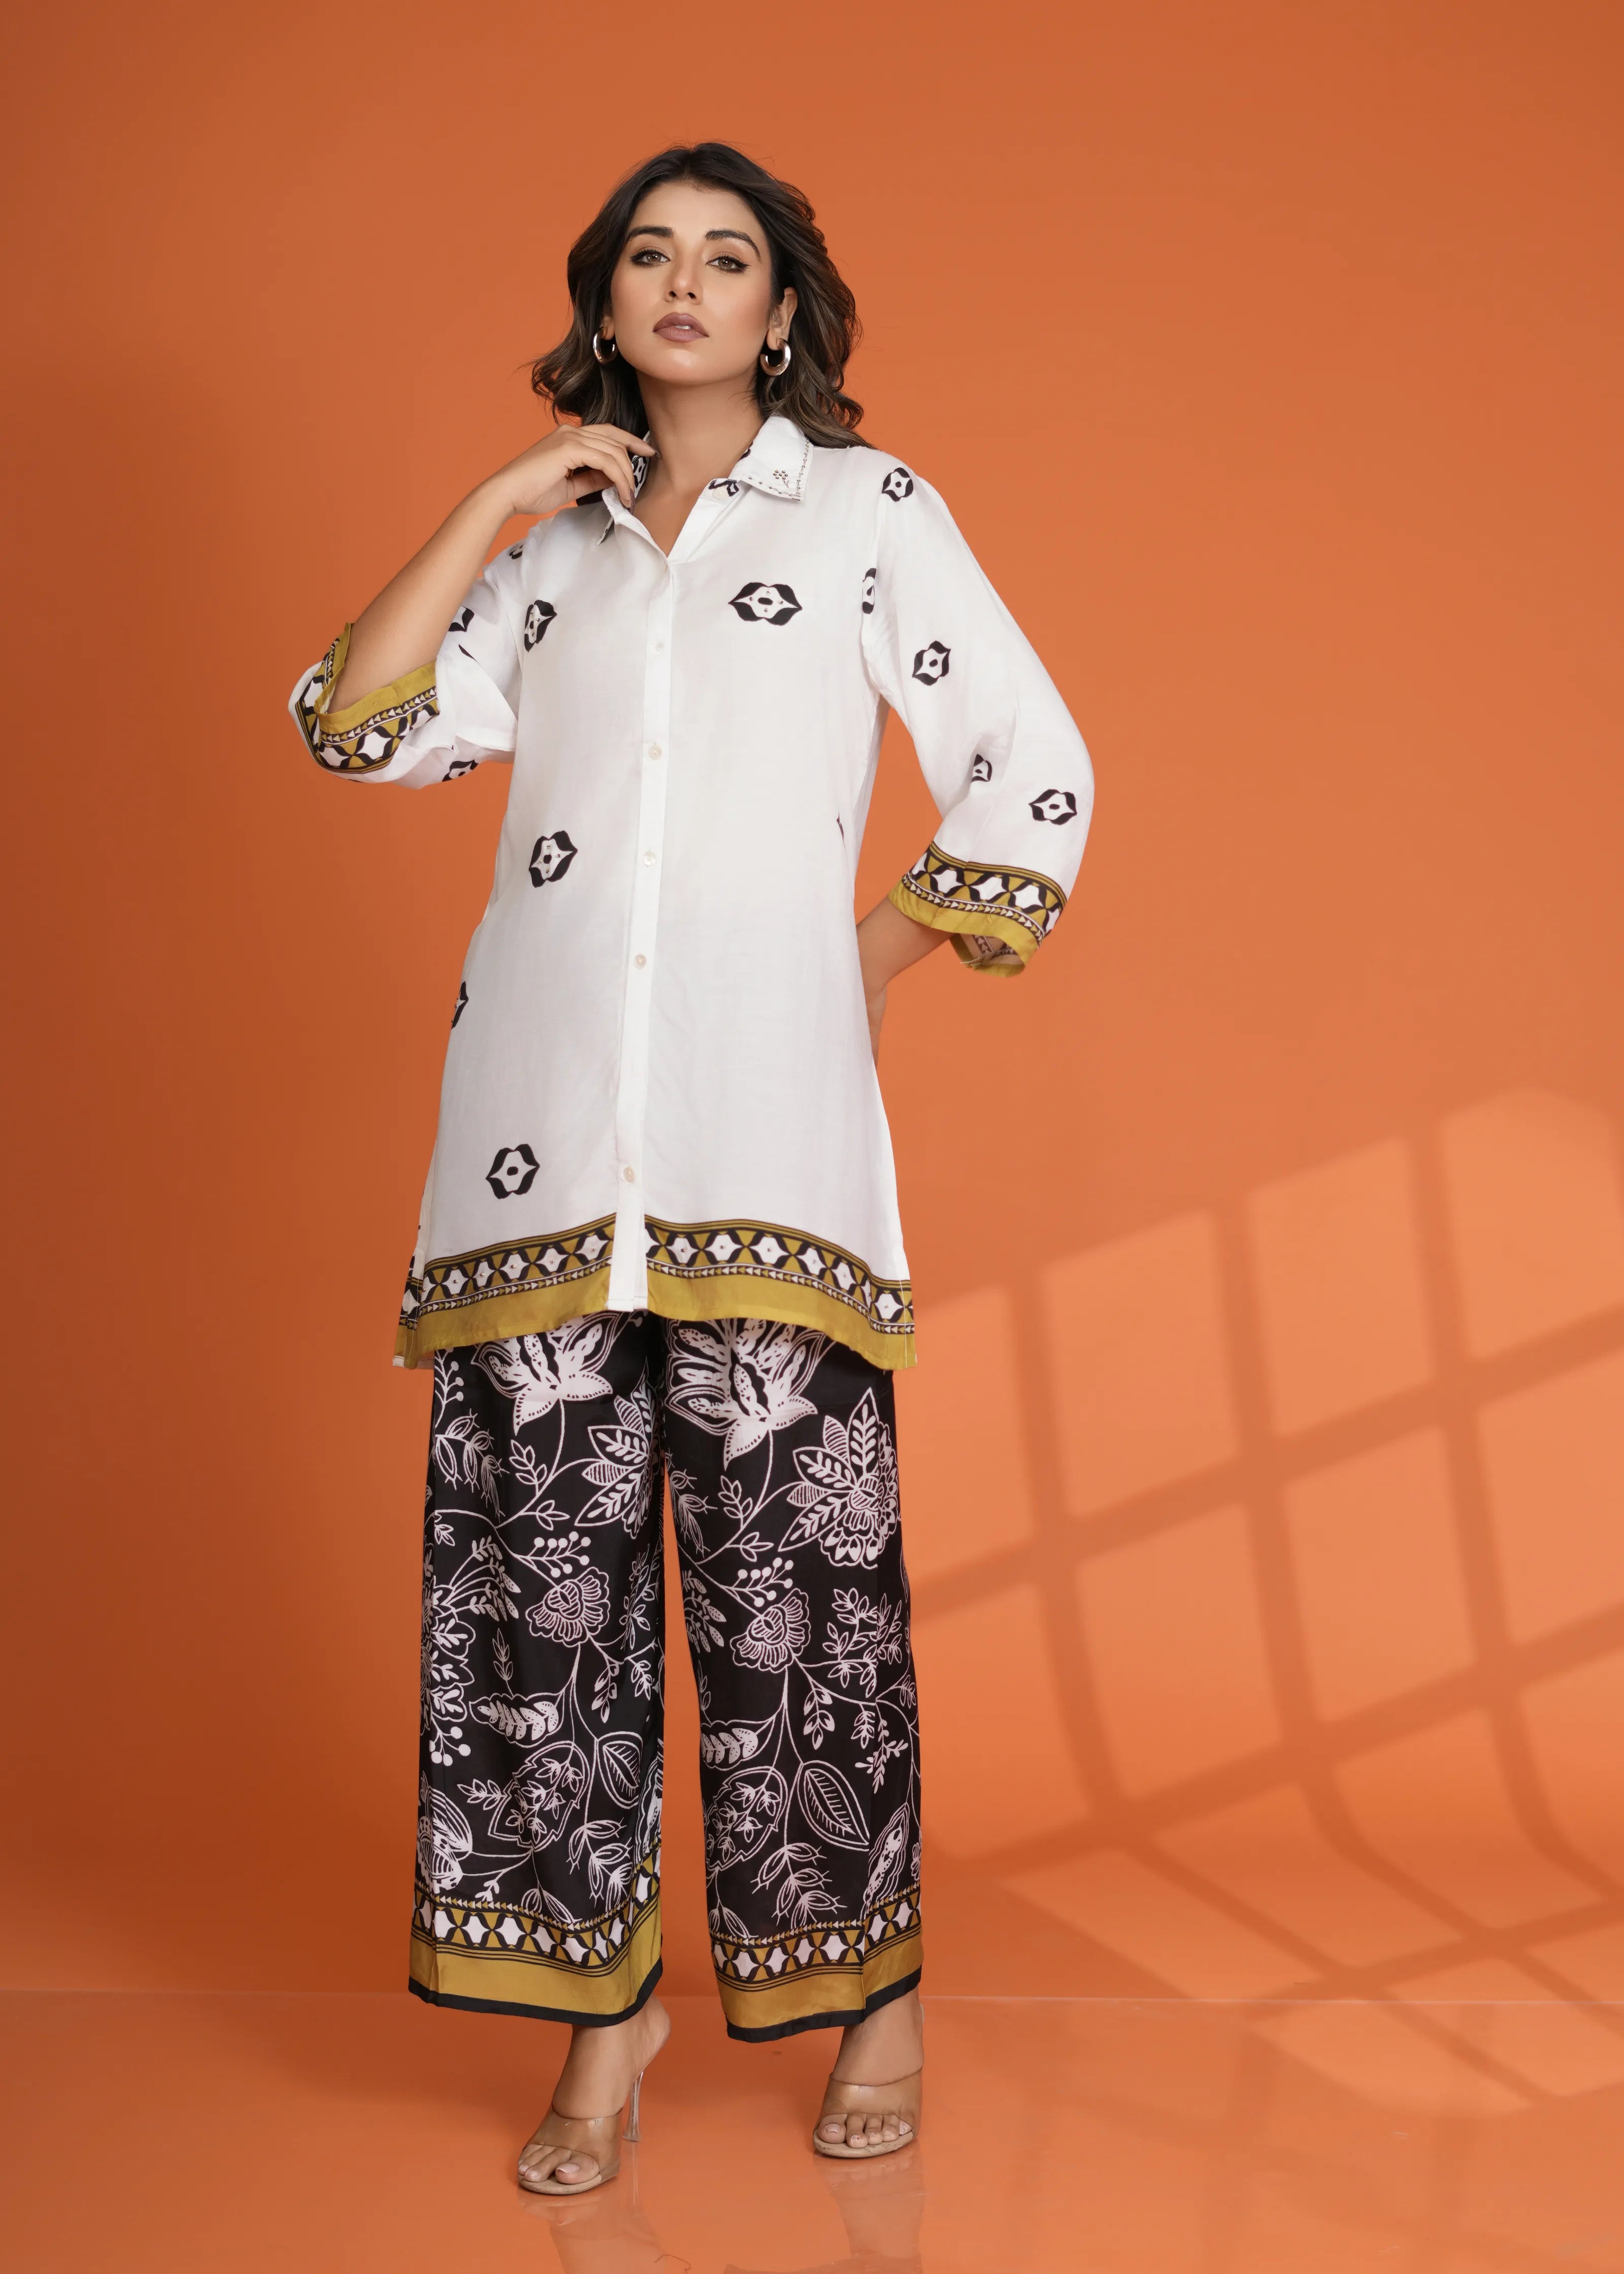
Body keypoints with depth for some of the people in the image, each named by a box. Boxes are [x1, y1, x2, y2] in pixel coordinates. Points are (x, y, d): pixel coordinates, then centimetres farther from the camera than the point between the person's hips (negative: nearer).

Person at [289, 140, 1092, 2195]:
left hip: (763, 1109, -3)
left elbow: (1034, 772, 9)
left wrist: (879, 968, 5)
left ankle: (872, 1986, 11)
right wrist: (502, 500, 4)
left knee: (794, 1548, -4)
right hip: (545, 1106, 3)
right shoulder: (551, 544, 20)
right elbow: (362, 726, 7)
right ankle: (602, 2002, 11)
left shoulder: (869, 508, 11)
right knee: (547, 1542, 1)